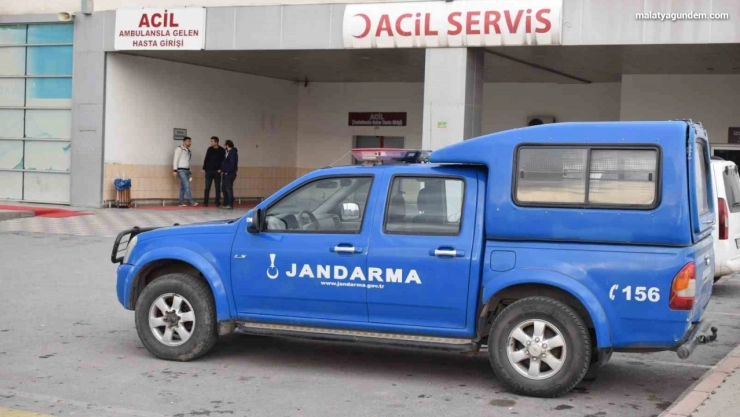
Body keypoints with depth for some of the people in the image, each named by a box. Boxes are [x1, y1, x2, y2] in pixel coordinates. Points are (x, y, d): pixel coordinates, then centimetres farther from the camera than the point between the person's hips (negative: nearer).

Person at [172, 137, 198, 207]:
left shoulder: (188, 150, 16)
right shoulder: (179, 149, -6)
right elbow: (175, 160, -9)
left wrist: (189, 171, 17)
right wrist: (175, 170, -16)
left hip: (187, 170, 7)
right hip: (181, 170, -7)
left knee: (183, 187, 5)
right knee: (187, 186, -15)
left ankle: (180, 202, 7)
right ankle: (191, 202, -20)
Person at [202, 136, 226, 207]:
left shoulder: (222, 150, -3)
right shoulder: (209, 149, 5)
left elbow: (223, 161, -3)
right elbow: (206, 159, 10)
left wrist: (221, 169, -14)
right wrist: (204, 168, 3)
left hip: (217, 172, -2)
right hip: (209, 171, 2)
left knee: (218, 188, 4)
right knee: (207, 187, 0)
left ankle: (218, 202, 8)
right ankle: (205, 202, 3)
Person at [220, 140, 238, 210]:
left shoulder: (233, 153, -12)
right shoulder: (228, 152, 17)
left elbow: (232, 164, -18)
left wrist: (227, 172, -17)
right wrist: (222, 170, 8)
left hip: (229, 174, -10)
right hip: (225, 173, 10)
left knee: (229, 189, -10)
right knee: (224, 189, 12)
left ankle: (230, 205, -8)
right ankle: (225, 204, 18)